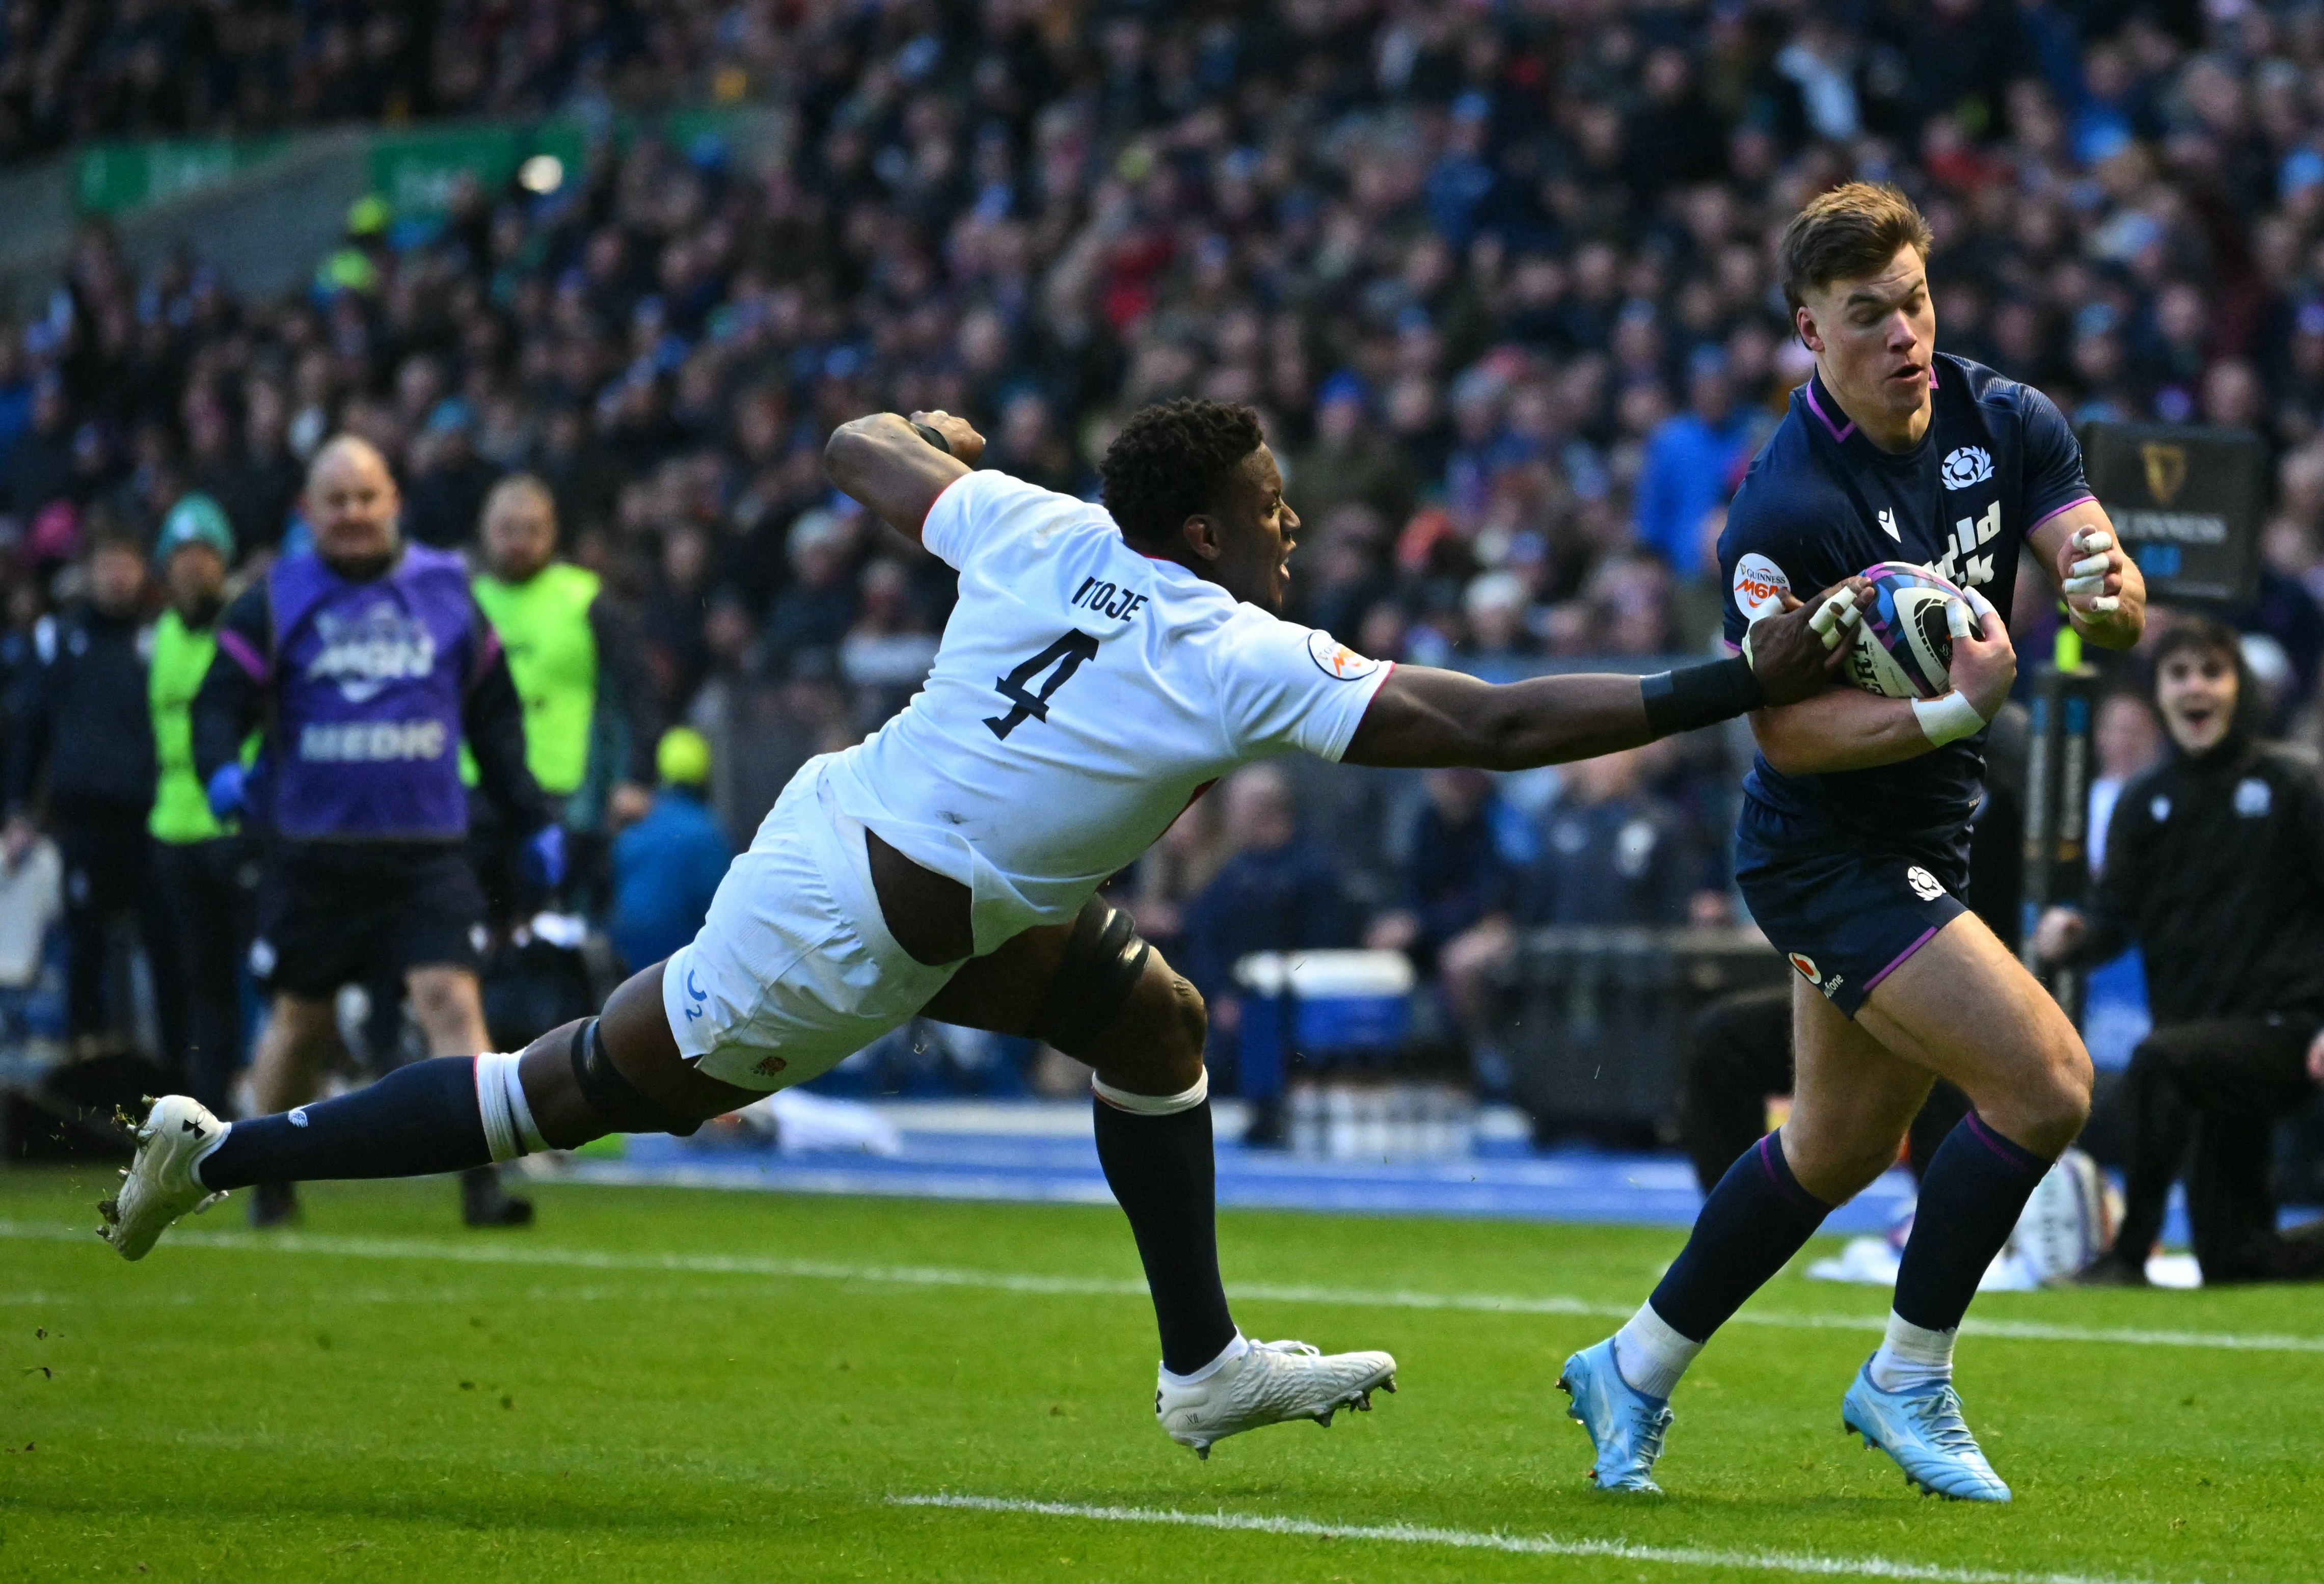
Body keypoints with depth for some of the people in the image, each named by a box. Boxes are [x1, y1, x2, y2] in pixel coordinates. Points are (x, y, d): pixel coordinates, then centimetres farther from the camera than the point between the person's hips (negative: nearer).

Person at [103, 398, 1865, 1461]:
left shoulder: (1040, 532, -4)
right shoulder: (1245, 666, -22)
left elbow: (862, 453, 11)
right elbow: (1493, 726, -23)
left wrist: (926, 433, 35)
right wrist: (1743, 686, -21)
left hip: (858, 821, 8)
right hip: (849, 937, -8)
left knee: (1158, 1022, 15)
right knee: (574, 1094, 7)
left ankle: (1205, 1363, 24)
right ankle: (226, 1152, 17)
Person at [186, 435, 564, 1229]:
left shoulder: (447, 592, 9)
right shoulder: (274, 603, 3)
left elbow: (493, 716, 16)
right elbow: (221, 700, -1)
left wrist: (533, 819, 13)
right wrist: (221, 769, -23)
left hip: (429, 851, 0)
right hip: (315, 855, 0)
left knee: (451, 996, -15)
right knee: (300, 1018, 11)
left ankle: (482, 1185, -19)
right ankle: (271, 1183, 30)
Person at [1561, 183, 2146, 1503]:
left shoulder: (2006, 422, -4)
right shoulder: (1787, 508, -23)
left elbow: (2121, 616, -8)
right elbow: (1785, 726, -23)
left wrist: (2106, 590, -32)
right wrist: (1957, 707, -35)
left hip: (1925, 842, 8)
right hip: (1828, 854, -8)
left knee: (1840, 1150, 19)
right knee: (2047, 1083, -18)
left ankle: (1636, 1371, 35)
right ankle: (1908, 1382, -2)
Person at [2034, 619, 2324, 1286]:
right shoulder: (2144, 804, 11)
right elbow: (2117, 919, 5)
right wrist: (2073, 936, -19)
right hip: (2205, 1044, 5)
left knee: (2156, 1061, -36)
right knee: (2230, 1262, 3)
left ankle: (2128, 1255, -30)